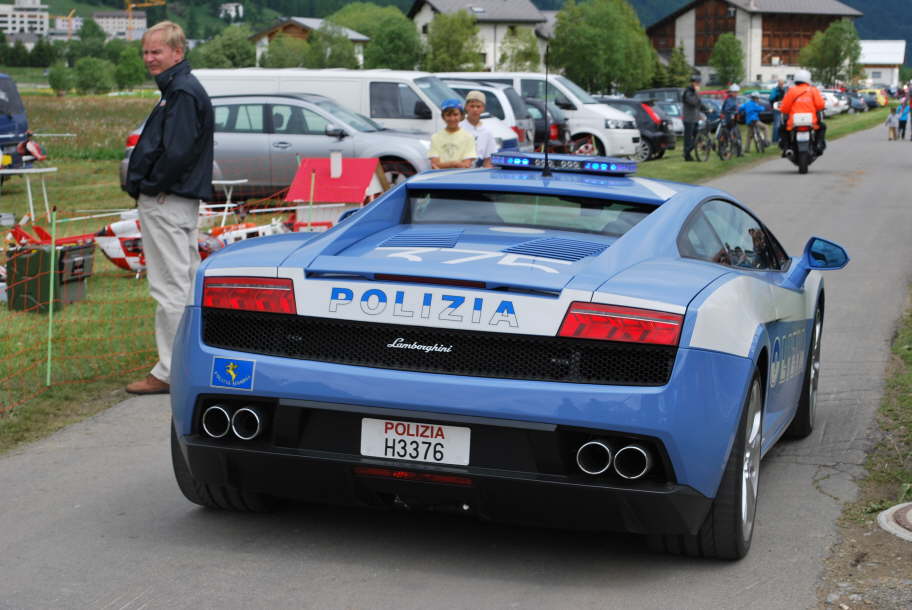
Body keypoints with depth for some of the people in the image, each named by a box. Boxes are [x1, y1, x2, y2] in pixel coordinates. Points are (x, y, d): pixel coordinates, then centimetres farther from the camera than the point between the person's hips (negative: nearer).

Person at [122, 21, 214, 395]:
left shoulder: (182, 92, -15)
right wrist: (143, 185, 10)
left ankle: (170, 372, -4)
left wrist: (147, 186, -14)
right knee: (188, 283, 16)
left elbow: (176, 153, -25)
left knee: (170, 288, -7)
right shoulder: (180, 89, 18)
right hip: (182, 201, 11)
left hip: (166, 202, -11)